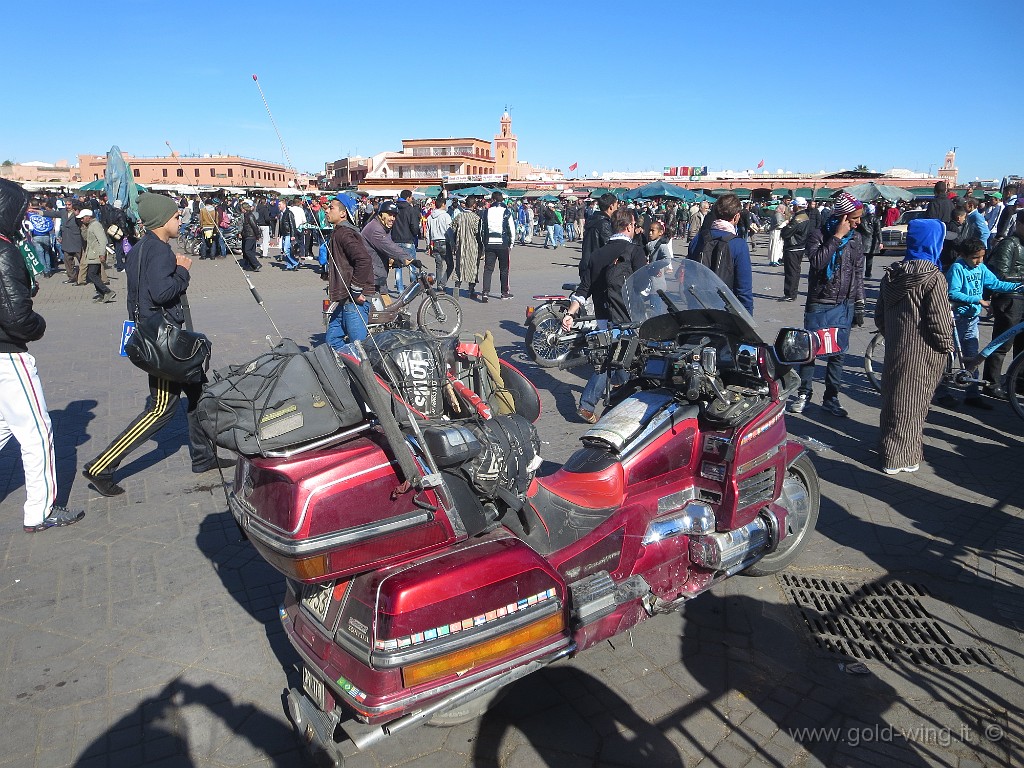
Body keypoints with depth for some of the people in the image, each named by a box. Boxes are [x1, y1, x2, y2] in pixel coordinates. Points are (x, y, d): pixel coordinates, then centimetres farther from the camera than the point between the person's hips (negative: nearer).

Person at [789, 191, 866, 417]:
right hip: (819, 304, -4)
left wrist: (859, 305, 11)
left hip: (845, 305, 4)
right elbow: (817, 261, -24)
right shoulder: (818, 235, -6)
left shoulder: (856, 238, 8)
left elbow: (858, 273, 12)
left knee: (837, 353, 7)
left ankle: (831, 398, 17)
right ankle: (803, 394, 17)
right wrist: (837, 236, -20)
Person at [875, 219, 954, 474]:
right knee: (912, 404, 3)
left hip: (895, 348, 6)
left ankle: (887, 448, 29)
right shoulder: (933, 277, -17)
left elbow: (879, 317, 10)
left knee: (892, 398, 17)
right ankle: (901, 458, 11)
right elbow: (939, 320, -17)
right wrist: (947, 345, -2)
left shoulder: (891, 274, 4)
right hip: (923, 352, -6)